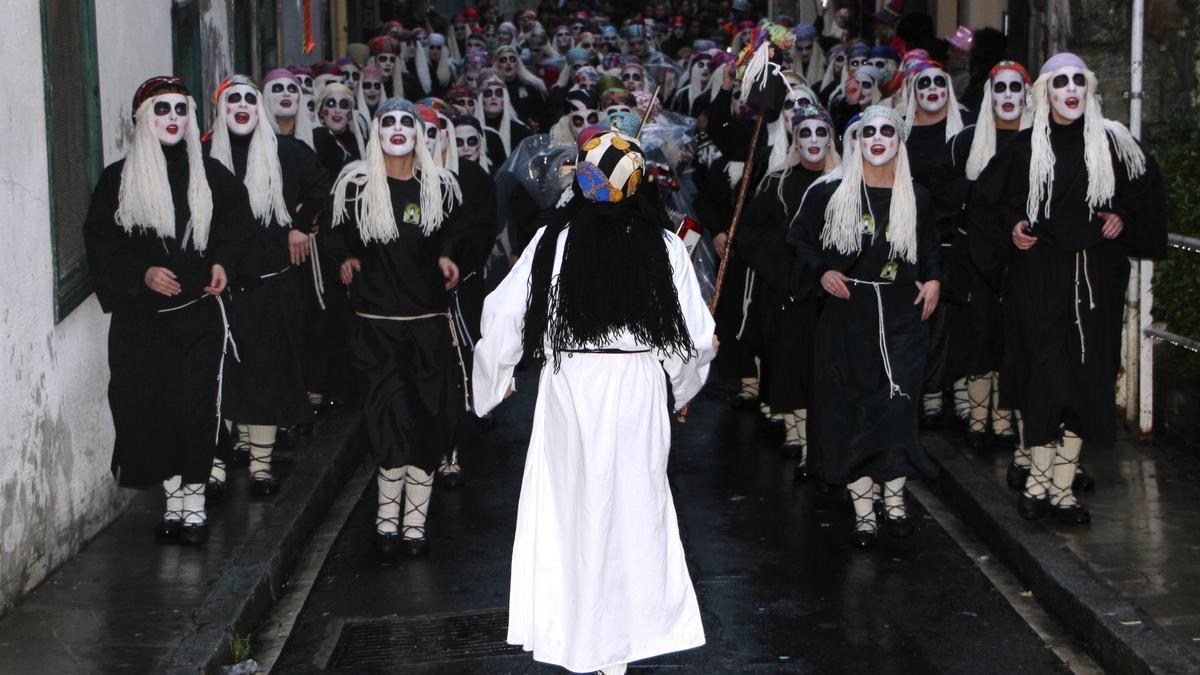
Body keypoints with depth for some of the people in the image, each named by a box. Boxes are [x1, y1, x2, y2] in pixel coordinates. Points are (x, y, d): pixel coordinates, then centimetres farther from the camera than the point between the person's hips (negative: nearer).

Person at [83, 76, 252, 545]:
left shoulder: (210, 175, 7)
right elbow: (100, 242, 1)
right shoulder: (118, 180, 3)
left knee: (196, 405, -7)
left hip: (200, 313, 0)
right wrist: (141, 273, -14)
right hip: (140, 317, 0)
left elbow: (236, 224, 15)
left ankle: (194, 502, 4)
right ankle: (173, 499, 13)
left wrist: (222, 263, -3)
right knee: (148, 408, -1)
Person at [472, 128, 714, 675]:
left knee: (571, 503, 11)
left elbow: (503, 316, -4)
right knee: (631, 502, 10)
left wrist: (499, 373, 13)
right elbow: (695, 334, -3)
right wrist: (702, 348, 20)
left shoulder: (553, 240, -6)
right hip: (638, 388, 1)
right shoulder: (662, 244, -6)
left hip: (568, 387, 0)